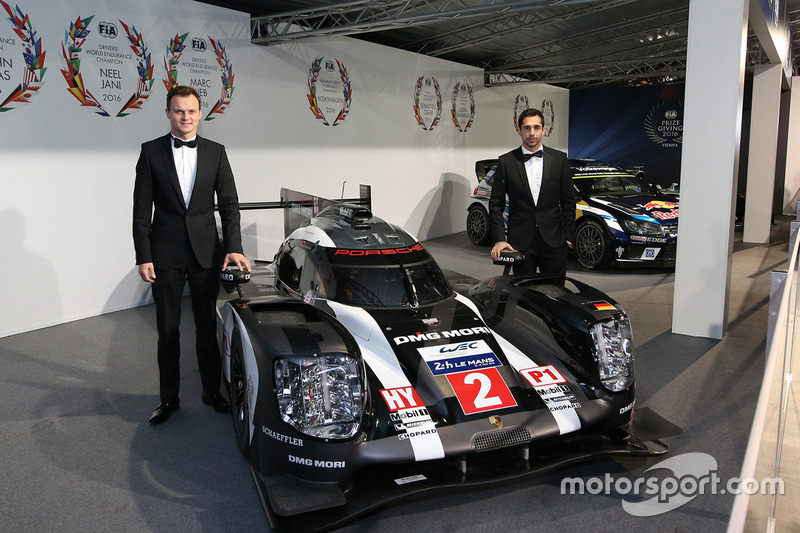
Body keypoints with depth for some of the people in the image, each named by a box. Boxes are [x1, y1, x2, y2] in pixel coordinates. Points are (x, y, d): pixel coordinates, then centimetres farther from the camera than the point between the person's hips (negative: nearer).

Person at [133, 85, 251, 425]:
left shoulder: (215, 152, 5)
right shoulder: (151, 151, 2)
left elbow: (229, 203, 2)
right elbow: (142, 208, -1)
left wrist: (233, 248, -9)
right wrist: (143, 256, -7)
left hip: (206, 253, 1)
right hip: (165, 254, -1)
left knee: (207, 326, 10)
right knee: (167, 330, 8)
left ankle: (212, 391, 24)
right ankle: (168, 397, 22)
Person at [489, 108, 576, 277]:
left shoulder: (559, 159, 5)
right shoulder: (506, 162, 2)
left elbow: (568, 201, 8)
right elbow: (496, 204, 1)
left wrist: (568, 234, 3)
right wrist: (499, 240, -8)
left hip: (554, 242, 1)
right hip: (520, 243, -1)